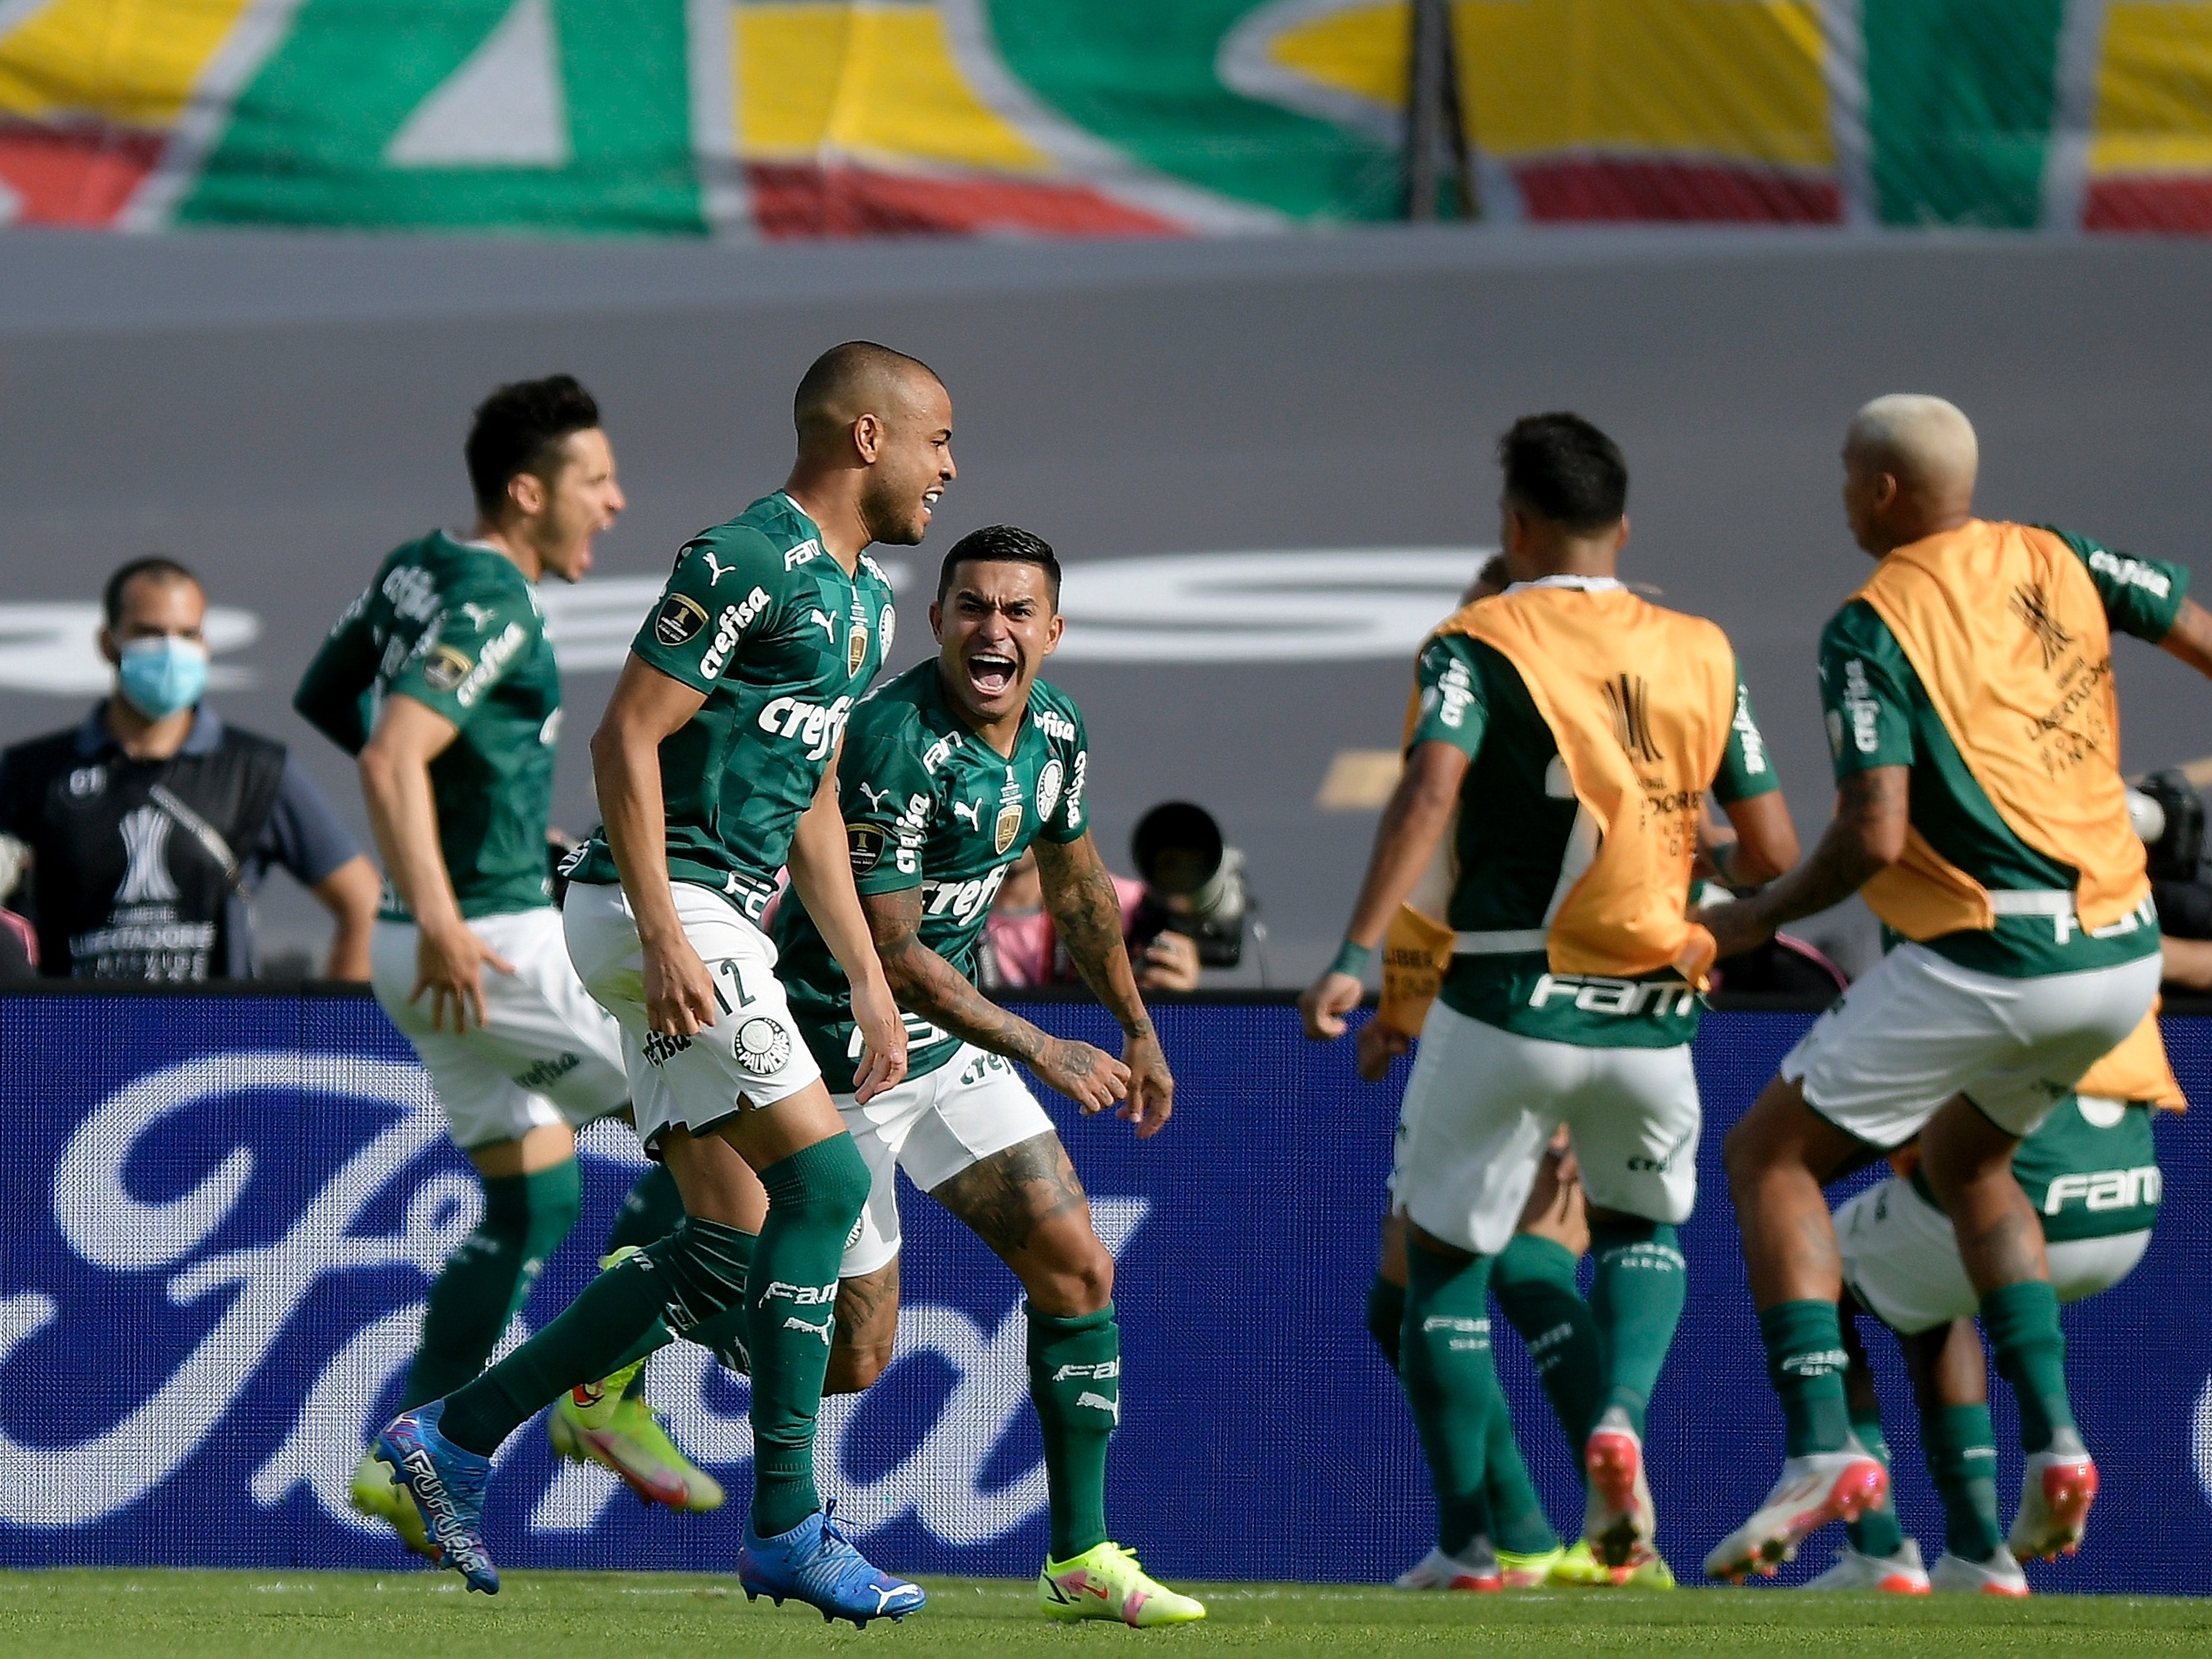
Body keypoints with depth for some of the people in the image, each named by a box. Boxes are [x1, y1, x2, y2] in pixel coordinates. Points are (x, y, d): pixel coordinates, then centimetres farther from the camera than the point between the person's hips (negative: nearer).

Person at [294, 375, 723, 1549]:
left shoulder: (416, 570, 11)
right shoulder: (490, 604, -17)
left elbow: (320, 700, 24)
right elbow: (392, 760, -27)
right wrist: (440, 926, -34)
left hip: (457, 938, 10)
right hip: (492, 944, -10)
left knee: (539, 1202, 17)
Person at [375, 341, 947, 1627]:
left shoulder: (863, 600, 18)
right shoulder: (745, 565, -13)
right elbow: (627, 738, -18)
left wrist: (869, 983, 21)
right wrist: (665, 937, -23)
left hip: (722, 926, 10)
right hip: (663, 905, -10)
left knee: (732, 1247, 5)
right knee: (824, 1178, -14)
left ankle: (459, 1437, 12)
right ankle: (786, 1526, -10)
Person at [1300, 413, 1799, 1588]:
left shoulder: (1477, 645, -3)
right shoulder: (1701, 654, 7)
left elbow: (1430, 791, -20)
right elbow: (1773, 853, 6)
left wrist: (1355, 956, -26)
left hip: (1507, 1003, -3)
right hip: (1651, 1009, 3)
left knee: (1444, 1261, 13)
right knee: (1643, 1227, 27)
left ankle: (1479, 1534, 7)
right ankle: (1620, 1413, -1)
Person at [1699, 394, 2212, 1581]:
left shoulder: (1872, 629, -10)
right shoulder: (2055, 561, 7)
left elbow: (1873, 836, -17)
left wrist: (1755, 920, -3)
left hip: (1984, 966, -7)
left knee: (1769, 1157, 6)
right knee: (1963, 1157, 30)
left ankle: (1821, 1446, -9)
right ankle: (2052, 1441, 14)